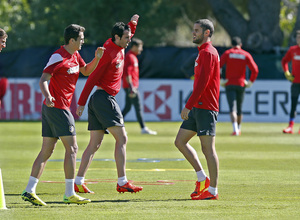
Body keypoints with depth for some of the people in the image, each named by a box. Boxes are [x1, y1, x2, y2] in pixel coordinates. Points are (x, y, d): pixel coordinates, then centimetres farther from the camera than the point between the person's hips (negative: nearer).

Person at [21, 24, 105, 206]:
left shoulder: (75, 55, 13)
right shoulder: (59, 57, -14)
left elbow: (86, 71, 28)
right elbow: (43, 80, -19)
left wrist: (97, 58, 10)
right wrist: (47, 95, -37)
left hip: (51, 108, 10)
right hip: (58, 107, -10)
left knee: (47, 151, 7)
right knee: (72, 148, -8)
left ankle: (29, 191, 4)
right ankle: (70, 194, -7)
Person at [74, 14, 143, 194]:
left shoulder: (119, 48, 12)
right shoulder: (108, 52, -16)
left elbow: (128, 33, 35)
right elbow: (92, 78, -16)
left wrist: (133, 23, 15)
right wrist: (82, 103, -16)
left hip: (98, 100, 10)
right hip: (104, 97, -10)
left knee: (95, 144, 9)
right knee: (122, 139, -11)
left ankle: (79, 182, 9)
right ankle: (122, 182, -15)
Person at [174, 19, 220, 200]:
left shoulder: (208, 53, -12)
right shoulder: (203, 52, 20)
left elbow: (203, 82, -20)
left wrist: (188, 106, -21)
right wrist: (191, 106, 23)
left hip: (205, 108, -11)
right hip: (198, 107, 11)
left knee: (208, 148, -8)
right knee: (180, 141, 11)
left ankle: (213, 190, -5)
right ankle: (202, 178, 14)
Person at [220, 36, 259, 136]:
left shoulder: (227, 53, 0)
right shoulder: (246, 55, 3)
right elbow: (255, 70, -3)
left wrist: (220, 80, -4)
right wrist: (250, 82, 7)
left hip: (229, 84, -2)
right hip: (241, 84, 2)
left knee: (232, 108, -10)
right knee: (239, 108, 18)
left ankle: (235, 129, -27)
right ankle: (239, 129, 30)